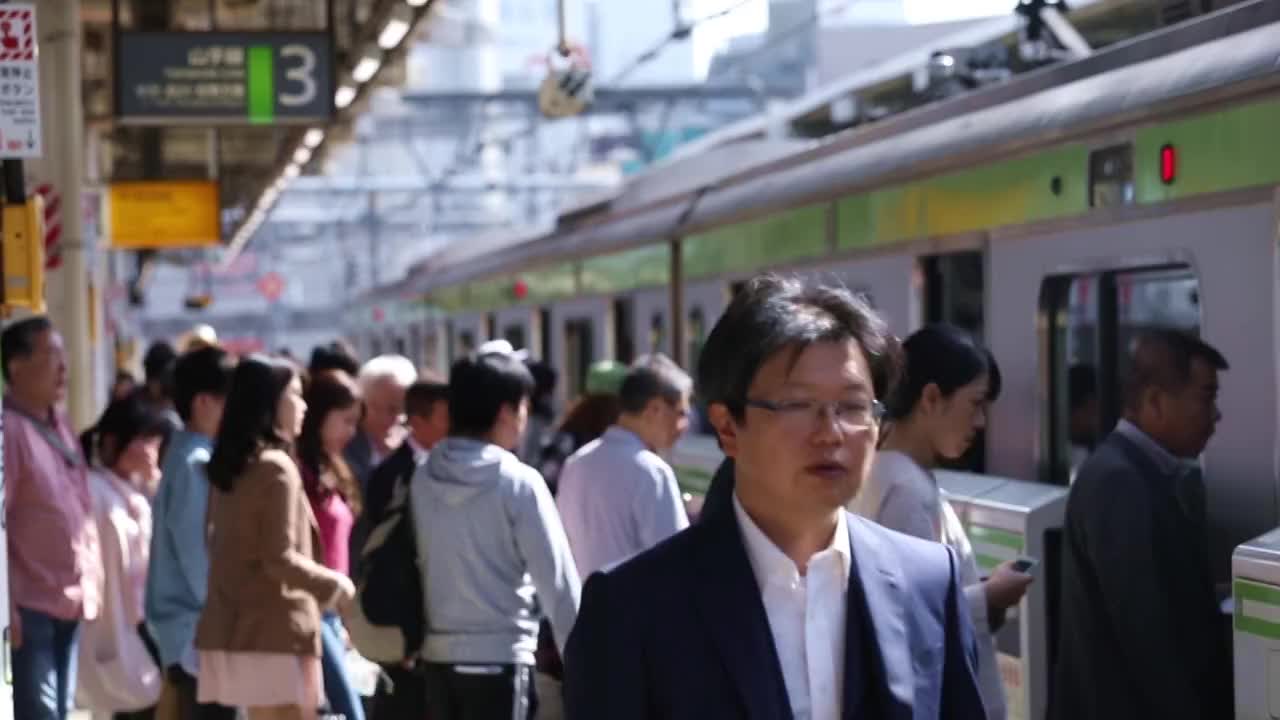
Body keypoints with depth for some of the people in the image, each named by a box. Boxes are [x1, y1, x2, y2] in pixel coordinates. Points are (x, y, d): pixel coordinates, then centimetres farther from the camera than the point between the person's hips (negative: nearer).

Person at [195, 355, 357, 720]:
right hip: (278, 631, -9)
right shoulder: (276, 467, -14)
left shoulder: (227, 467, 11)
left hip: (233, 628, 9)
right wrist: (334, 585, -5)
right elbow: (280, 559, -18)